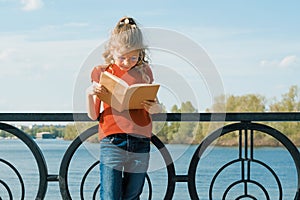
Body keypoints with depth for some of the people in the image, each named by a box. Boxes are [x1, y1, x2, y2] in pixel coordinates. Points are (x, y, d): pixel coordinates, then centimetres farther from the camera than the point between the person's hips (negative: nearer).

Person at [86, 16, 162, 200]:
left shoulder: (144, 72, 10)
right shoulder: (101, 73, 6)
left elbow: (154, 105, 17)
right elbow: (93, 115, 7)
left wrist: (156, 109, -7)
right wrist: (89, 94, -12)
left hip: (140, 144, 2)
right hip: (111, 142, -2)